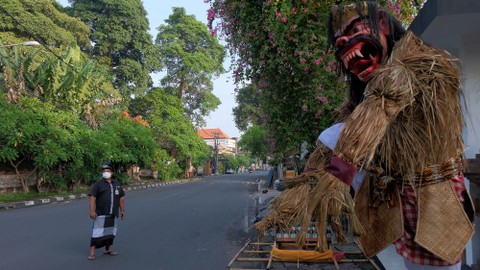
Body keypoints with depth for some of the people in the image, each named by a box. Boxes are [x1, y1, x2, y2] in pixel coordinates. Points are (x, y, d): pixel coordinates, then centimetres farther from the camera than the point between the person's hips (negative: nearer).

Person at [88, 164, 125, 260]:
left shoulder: (117, 184, 13)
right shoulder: (98, 184, -1)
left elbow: (121, 197, 17)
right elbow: (92, 197, -9)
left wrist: (122, 210, 12)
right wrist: (92, 211, -18)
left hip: (113, 214, 5)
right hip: (101, 214, -5)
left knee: (111, 232, 14)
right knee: (97, 232, -7)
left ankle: (108, 249, 28)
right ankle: (92, 252, -2)